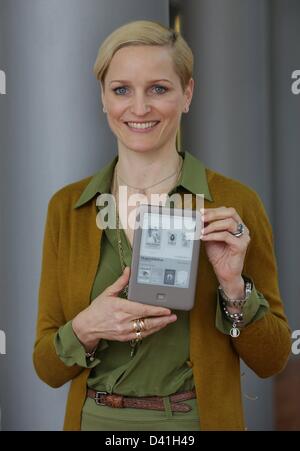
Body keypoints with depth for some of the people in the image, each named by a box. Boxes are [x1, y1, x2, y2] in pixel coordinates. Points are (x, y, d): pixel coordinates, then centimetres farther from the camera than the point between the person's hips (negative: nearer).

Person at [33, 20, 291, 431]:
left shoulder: (234, 203, -9)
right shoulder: (67, 207, -3)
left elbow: (271, 359, -4)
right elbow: (47, 367, -1)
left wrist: (233, 285, -20)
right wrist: (85, 329, -20)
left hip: (199, 419, -1)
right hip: (95, 420, 2)